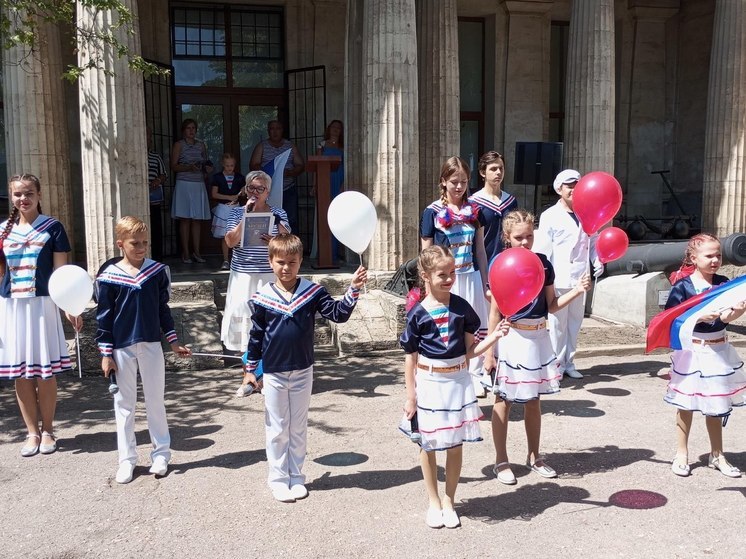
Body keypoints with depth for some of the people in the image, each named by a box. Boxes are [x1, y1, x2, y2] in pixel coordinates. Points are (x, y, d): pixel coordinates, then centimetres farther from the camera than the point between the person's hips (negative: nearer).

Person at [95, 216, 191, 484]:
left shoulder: (157, 271, 0)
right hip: (122, 349, -1)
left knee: (155, 401, 10)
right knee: (124, 404, 9)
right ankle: (127, 459, 20)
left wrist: (173, 341, 8)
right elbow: (104, 317, -3)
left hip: (151, 345, 1)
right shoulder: (109, 277, -7)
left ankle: (161, 454, 22)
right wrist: (106, 355, -5)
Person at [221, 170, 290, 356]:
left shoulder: (278, 214, 6)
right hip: (243, 275, 1)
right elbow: (230, 242, -6)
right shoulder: (237, 212, 7)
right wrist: (246, 216, -12)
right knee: (243, 314, 1)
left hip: (270, 275, 0)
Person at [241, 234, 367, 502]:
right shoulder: (263, 298, -8)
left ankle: (296, 477, 27)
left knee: (298, 427, 14)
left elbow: (338, 314, -10)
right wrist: (250, 369, 4)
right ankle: (278, 479, 22)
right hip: (273, 373, -1)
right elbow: (256, 335, -1)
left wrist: (353, 290, -23)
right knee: (277, 429, 10)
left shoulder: (312, 291, -6)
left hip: (303, 371, 1)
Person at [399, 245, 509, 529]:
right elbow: (411, 358, -4)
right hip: (429, 382, -2)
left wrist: (495, 335, -13)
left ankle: (449, 501, 28)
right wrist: (410, 397, -4)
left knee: (455, 445, 10)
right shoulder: (417, 314, -9)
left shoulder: (461, 307, -2)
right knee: (428, 445, 10)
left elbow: (470, 350, 2)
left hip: (457, 381, 2)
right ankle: (433, 502, 27)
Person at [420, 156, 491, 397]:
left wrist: (485, 284, 10)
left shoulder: (474, 211, 7)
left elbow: (480, 251, 12)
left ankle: (474, 377, 21)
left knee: (474, 328, 7)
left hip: (471, 277, 4)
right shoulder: (432, 212, -4)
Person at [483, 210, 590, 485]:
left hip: (538, 336, 5)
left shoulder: (543, 263, 3)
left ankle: (534, 456, 32)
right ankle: (501, 460, 19)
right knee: (504, 401, 6)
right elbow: (495, 312, -8)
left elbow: (551, 305, 7)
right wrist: (489, 352, -9)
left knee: (533, 401, 16)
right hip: (511, 337, -4)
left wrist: (577, 291, -9)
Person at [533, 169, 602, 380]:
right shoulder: (550, 216, -5)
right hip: (558, 280, -5)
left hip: (579, 278, 5)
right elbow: (541, 250, -9)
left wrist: (597, 260, -2)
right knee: (557, 324, 1)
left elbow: (593, 240, 17)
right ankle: (557, 364, 13)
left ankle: (569, 363, 25)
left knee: (574, 322, 13)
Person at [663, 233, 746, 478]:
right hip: (692, 351, -4)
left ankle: (716, 455, 28)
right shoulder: (683, 286, -11)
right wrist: (699, 317, -25)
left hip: (719, 350, 4)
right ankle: (681, 454, 22)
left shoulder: (723, 283, 0)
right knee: (686, 405, 7)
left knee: (715, 406, 15)